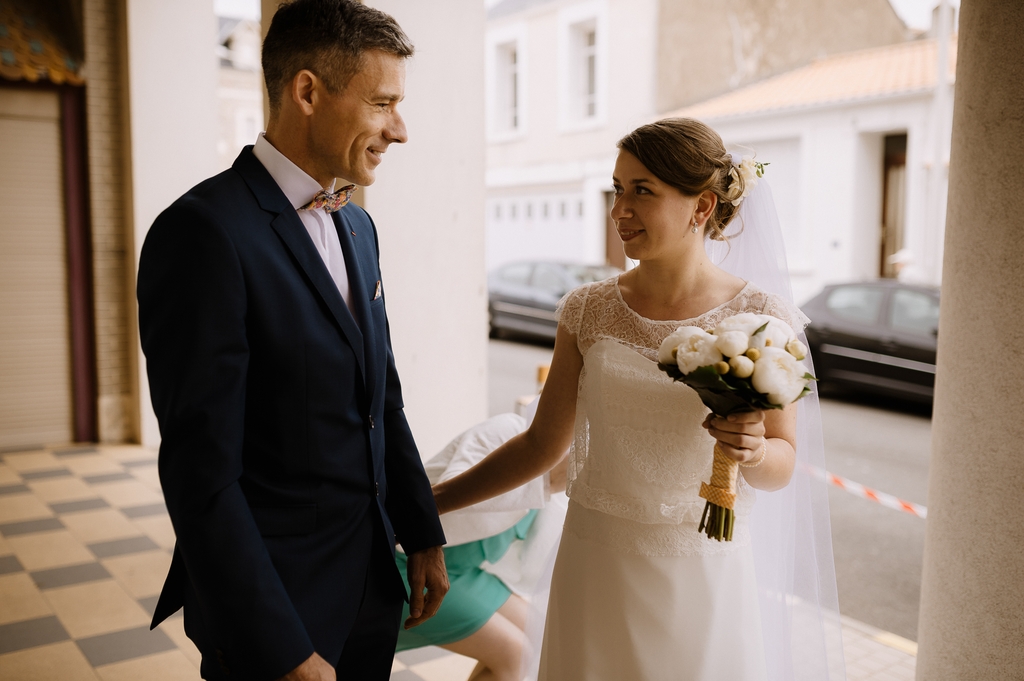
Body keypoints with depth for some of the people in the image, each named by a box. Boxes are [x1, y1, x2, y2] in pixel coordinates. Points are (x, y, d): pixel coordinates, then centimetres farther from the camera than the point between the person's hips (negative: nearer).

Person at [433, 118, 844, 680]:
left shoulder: (761, 318, -9)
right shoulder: (589, 310, -3)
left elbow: (782, 466, -1)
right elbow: (544, 442, 3)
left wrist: (752, 450, -24)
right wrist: (427, 502, 3)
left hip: (704, 574, -1)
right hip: (598, 570, 2)